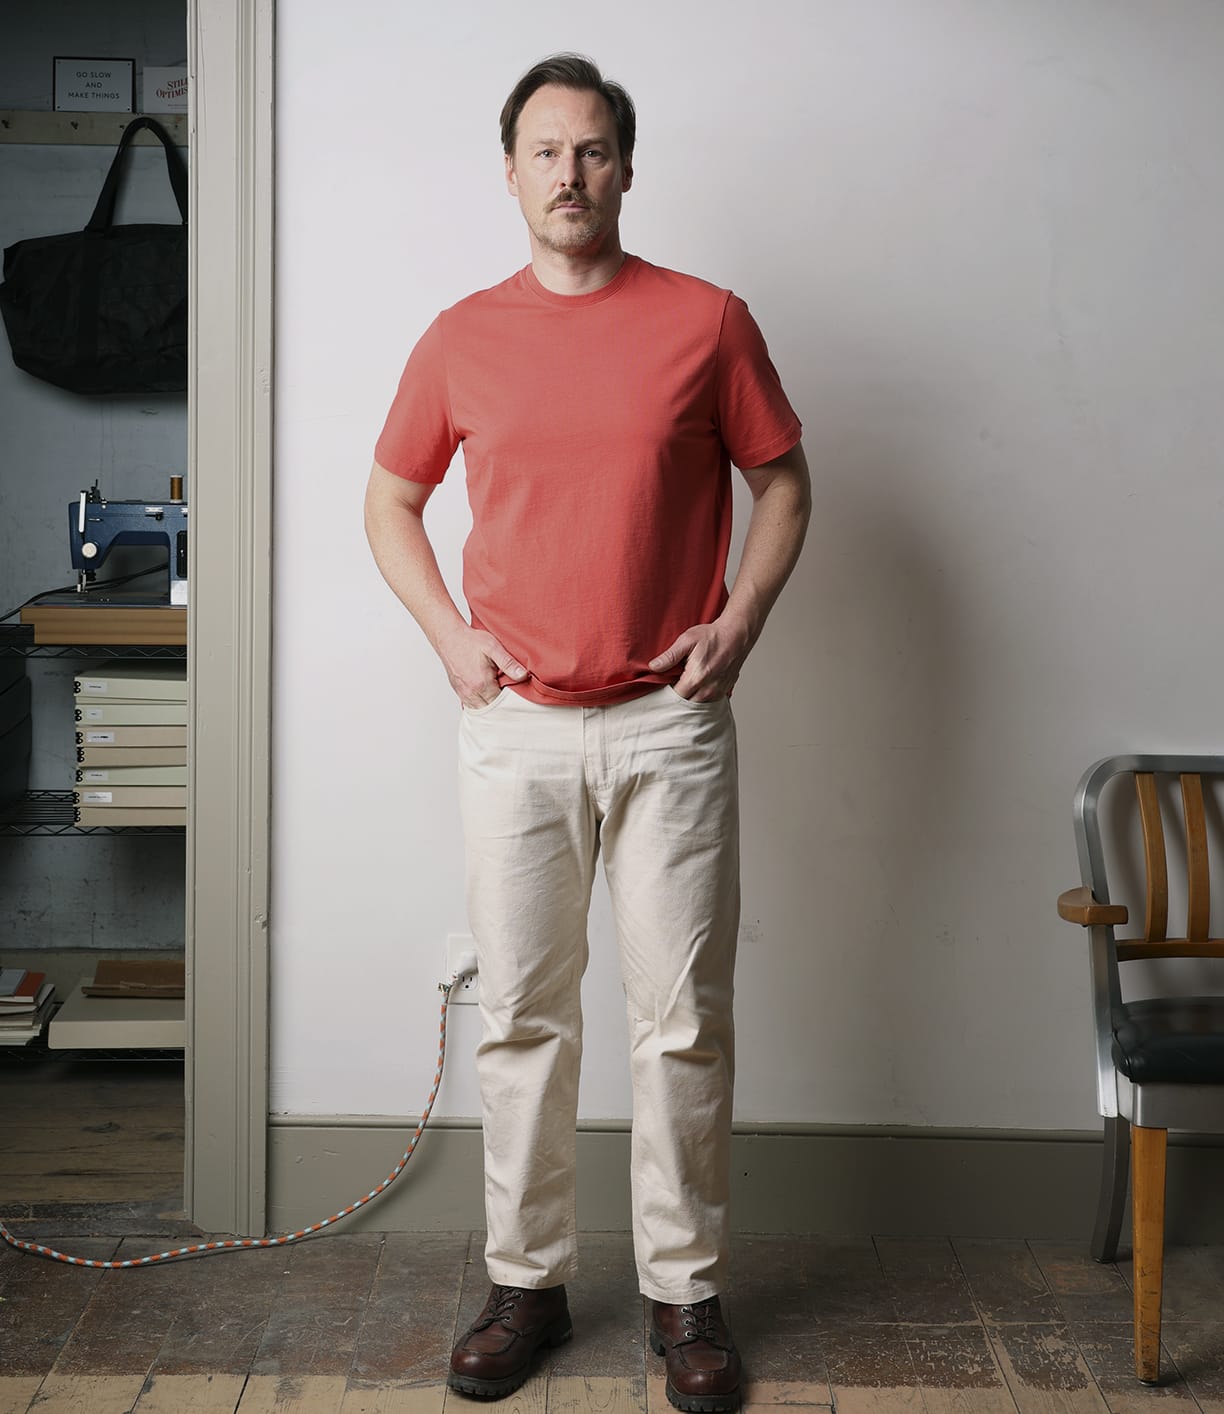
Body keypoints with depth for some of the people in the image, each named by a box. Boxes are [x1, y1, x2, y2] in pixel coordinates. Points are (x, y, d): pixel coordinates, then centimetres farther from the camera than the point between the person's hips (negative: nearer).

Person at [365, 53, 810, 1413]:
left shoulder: (708, 322, 1)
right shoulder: (462, 337, 5)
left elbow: (783, 483, 9)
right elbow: (389, 501, 15)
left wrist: (741, 616, -5)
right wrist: (449, 634, 1)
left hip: (671, 725, -1)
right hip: (516, 725, 2)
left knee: (684, 1022, 3)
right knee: (521, 1018, 8)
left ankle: (685, 1289, 20)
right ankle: (526, 1281, 23)